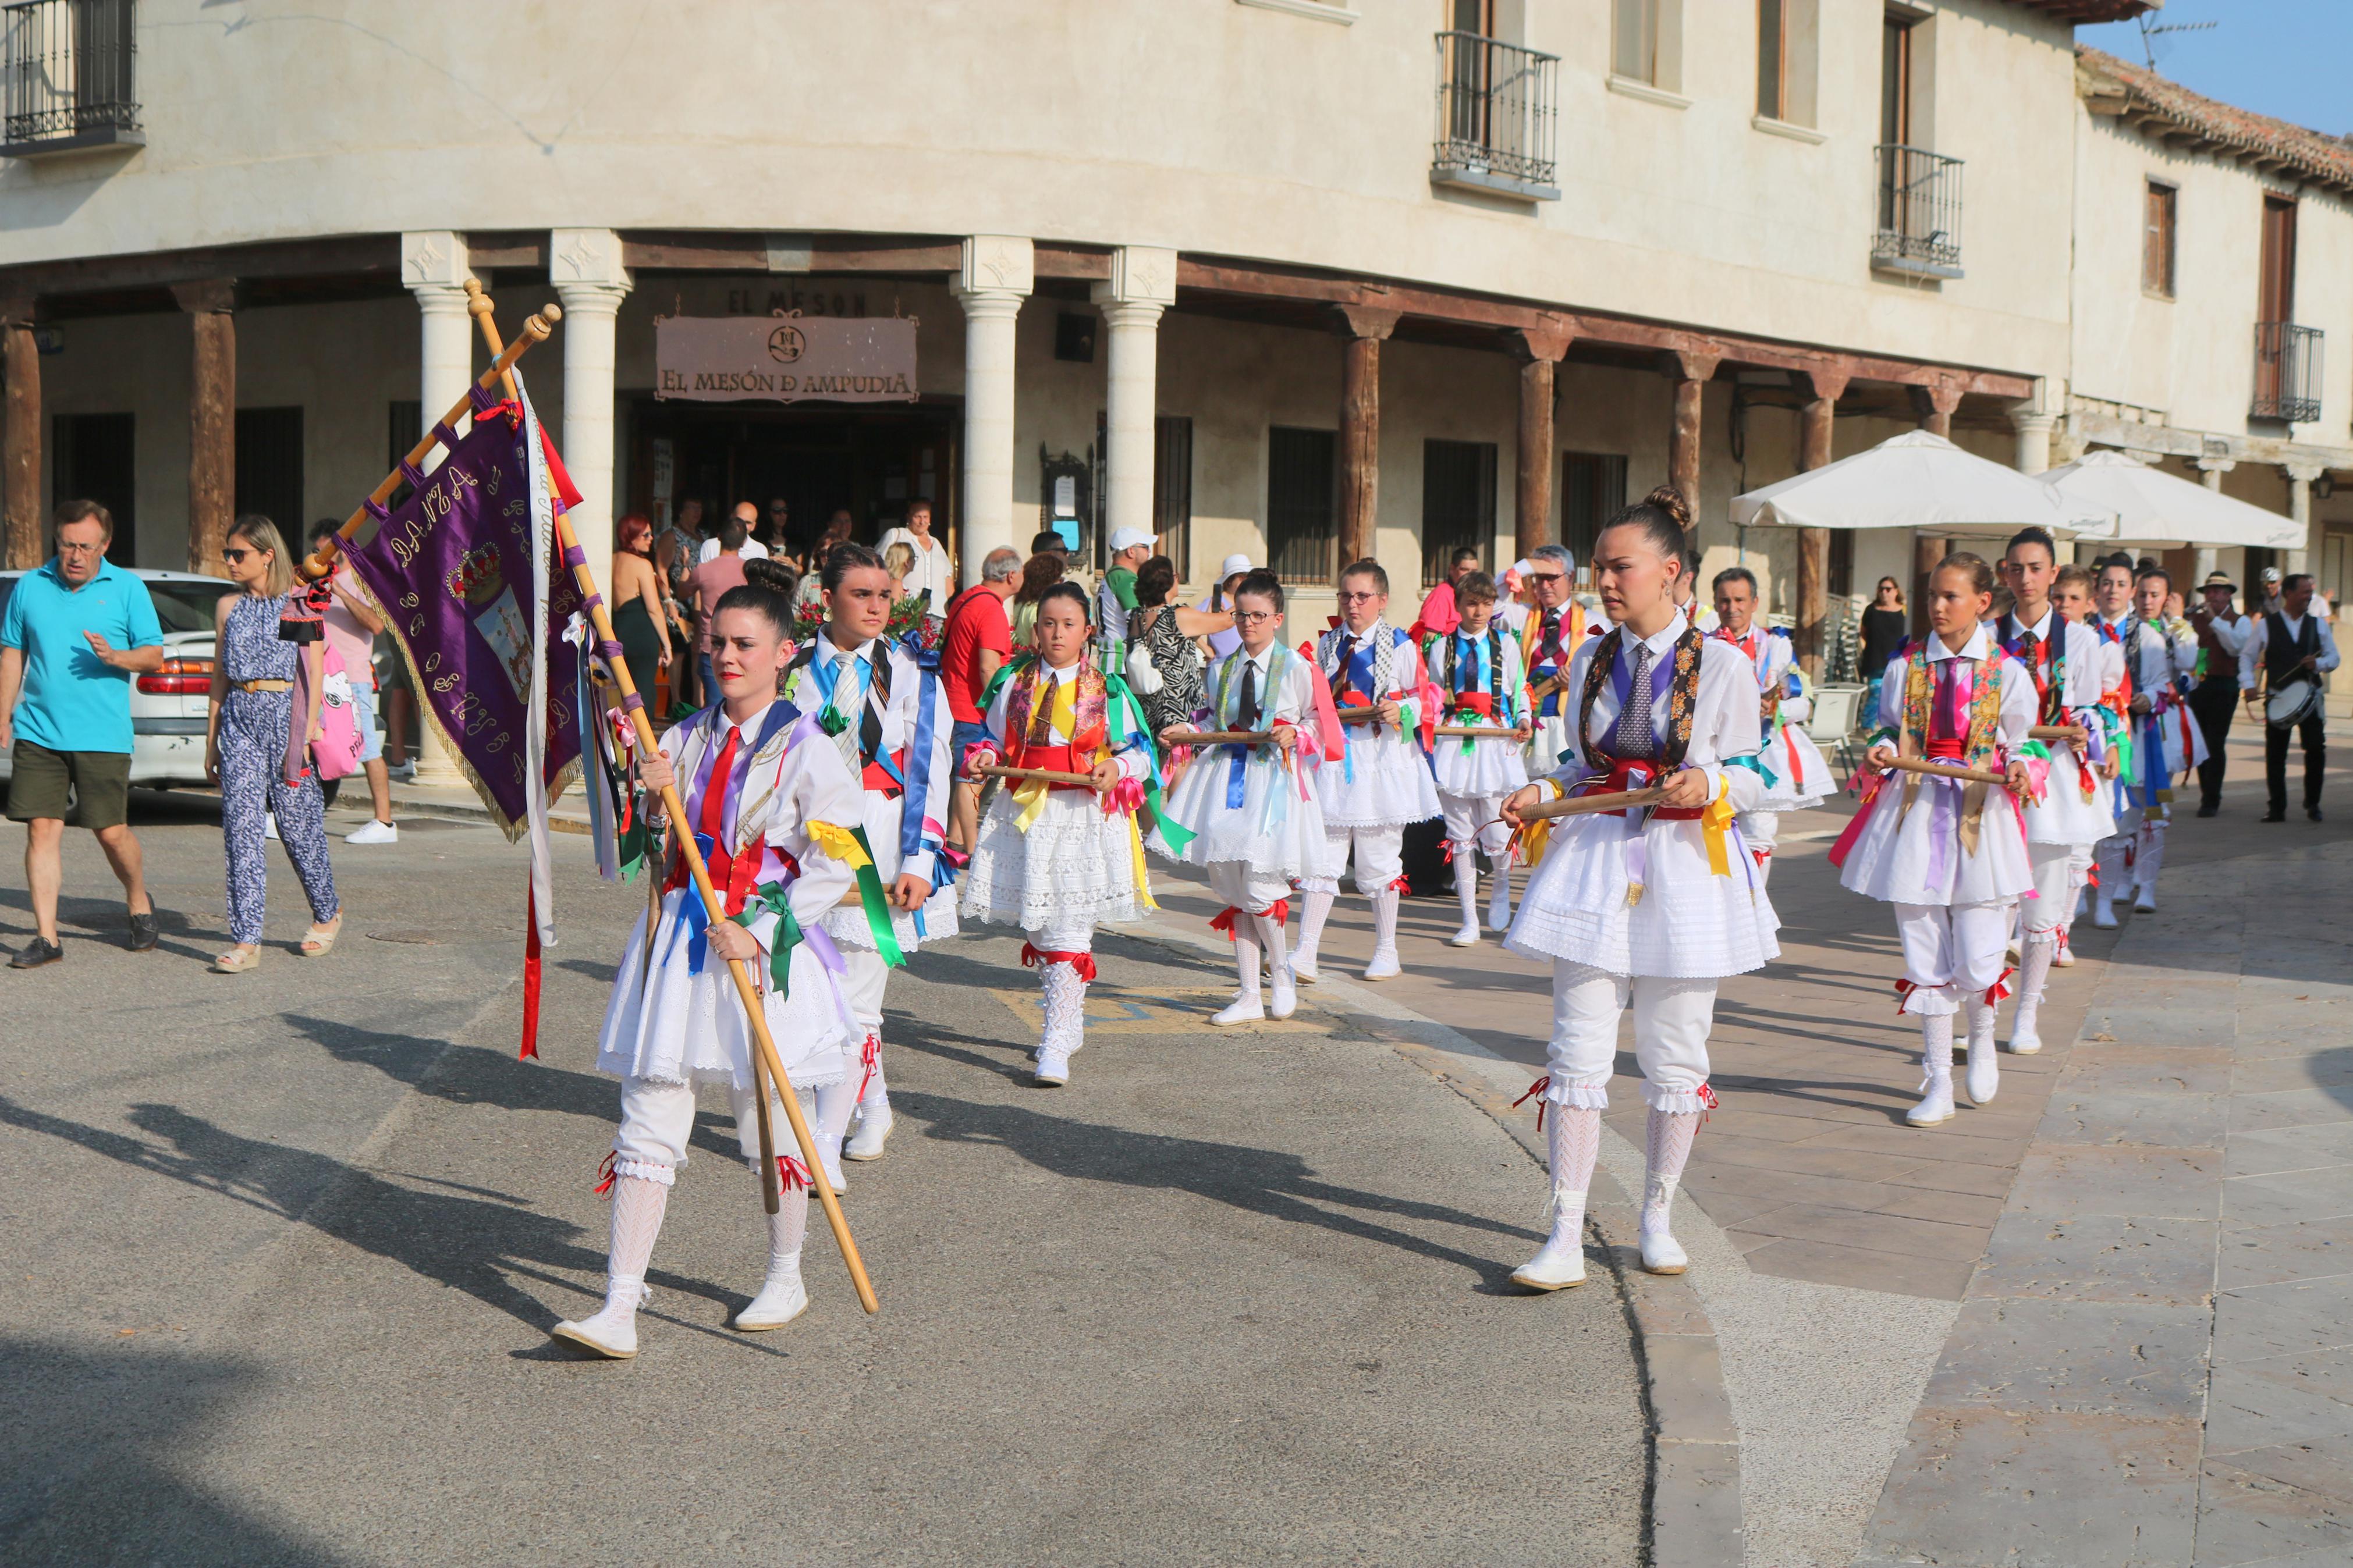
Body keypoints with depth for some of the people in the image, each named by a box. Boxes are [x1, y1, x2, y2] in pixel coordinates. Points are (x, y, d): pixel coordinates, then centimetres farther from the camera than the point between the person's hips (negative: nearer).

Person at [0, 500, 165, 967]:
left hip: (103, 735, -2)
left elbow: (155, 655, 3)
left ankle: (139, 903, 29)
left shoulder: (127, 589, 2)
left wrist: (116, 657, -17)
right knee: (42, 829, -2)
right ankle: (46, 937, 3)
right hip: (38, 732, 2)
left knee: (111, 832, 1)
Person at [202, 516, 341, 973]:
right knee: (240, 827, -5)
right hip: (238, 717, 4)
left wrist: (308, 731, -10)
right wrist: (211, 741, 13)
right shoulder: (229, 607, 13)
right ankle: (246, 941, -6)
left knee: (296, 824, 1)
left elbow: (314, 673, -3)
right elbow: (219, 677, 16)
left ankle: (327, 914, 26)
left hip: (285, 714, -4)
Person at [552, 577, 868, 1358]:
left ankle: (786, 1278, 31)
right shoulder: (684, 739, 10)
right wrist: (651, 798, -5)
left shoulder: (804, 748, -6)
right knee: (648, 1122, -2)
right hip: (678, 941, 4)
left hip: (765, 949, -4)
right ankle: (619, 1309, -1)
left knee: (773, 1121, 9)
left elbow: (833, 863, -11)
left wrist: (760, 933, -16)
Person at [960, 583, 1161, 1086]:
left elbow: (1140, 751, 6)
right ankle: (1070, 1021, 30)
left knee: (1068, 931, -9)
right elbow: (996, 739, 19)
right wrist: (984, 756, -3)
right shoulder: (1015, 684, 9)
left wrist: (1116, 768, -14)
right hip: (1025, 813, 4)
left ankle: (1056, 1045, -8)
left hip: (1086, 817, -3)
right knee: (1036, 927, 10)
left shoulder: (1107, 689, 2)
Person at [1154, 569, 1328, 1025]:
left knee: (1259, 883, -12)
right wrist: (1187, 729, 3)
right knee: (1231, 887, 6)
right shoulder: (1222, 669, 13)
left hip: (1273, 778, -5)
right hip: (1226, 777, 5)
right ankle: (1248, 996, 15)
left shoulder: (1296, 668, -1)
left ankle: (1283, 972, 17)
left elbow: (1319, 722, 2)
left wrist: (1294, 734, -17)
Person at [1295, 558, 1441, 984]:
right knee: (1322, 856, 0)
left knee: (1379, 860, 4)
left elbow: (1426, 696, -3)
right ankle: (1305, 953, 1)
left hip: (1382, 761, -3)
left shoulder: (1400, 645, -2)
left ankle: (1387, 953, 18)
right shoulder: (1327, 645, 12)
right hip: (1334, 758, 4)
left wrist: (1402, 712, -21)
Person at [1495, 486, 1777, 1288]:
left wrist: (1709, 784, -19)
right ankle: (1566, 1237, -2)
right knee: (1579, 1046, -4)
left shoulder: (1721, 663, -3)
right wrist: (1542, 793, -2)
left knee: (1675, 1052, 7)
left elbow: (1752, 773, 1)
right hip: (1596, 859, 2)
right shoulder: (1590, 660, 7)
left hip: (1686, 866, -2)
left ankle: (1657, 1216, 25)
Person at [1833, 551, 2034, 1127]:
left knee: (1976, 959, -5)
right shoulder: (1906, 669, 5)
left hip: (1979, 814, -2)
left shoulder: (2007, 673, -1)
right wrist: (1880, 753, -8)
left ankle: (1982, 1040, 30)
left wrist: (2018, 770, -15)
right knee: (1924, 953, 3)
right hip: (1915, 810, 2)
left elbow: (2020, 742, 6)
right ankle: (1939, 1083, 13)